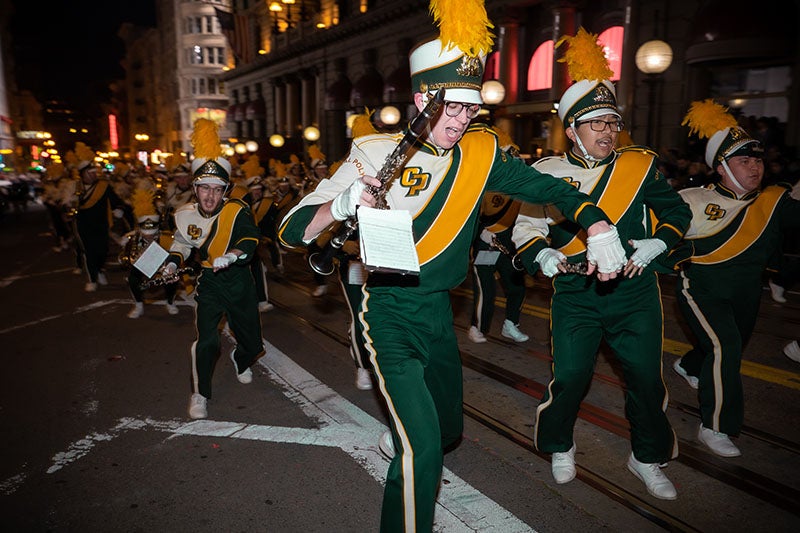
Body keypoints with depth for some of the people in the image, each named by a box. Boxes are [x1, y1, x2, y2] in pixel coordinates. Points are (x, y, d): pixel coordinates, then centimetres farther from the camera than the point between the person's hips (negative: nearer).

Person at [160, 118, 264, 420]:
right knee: (206, 340, -15)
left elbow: (250, 240, -31)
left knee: (252, 343, 11)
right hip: (209, 282, 1)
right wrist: (172, 262, 1)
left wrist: (232, 255, -50)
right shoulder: (185, 215, -4)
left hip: (239, 281, -1)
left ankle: (240, 359, 51)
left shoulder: (237, 211, -16)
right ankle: (199, 394, 9)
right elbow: (182, 242, 17)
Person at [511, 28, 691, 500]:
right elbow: (525, 227, 3)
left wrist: (656, 244, -8)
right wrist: (541, 254, -16)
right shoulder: (546, 173, -2)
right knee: (570, 377, -3)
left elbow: (677, 212, 10)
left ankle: (648, 459, 32)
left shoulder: (640, 165, 2)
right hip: (575, 295, -1)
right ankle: (560, 447, 27)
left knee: (646, 378, 6)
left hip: (635, 292, 2)